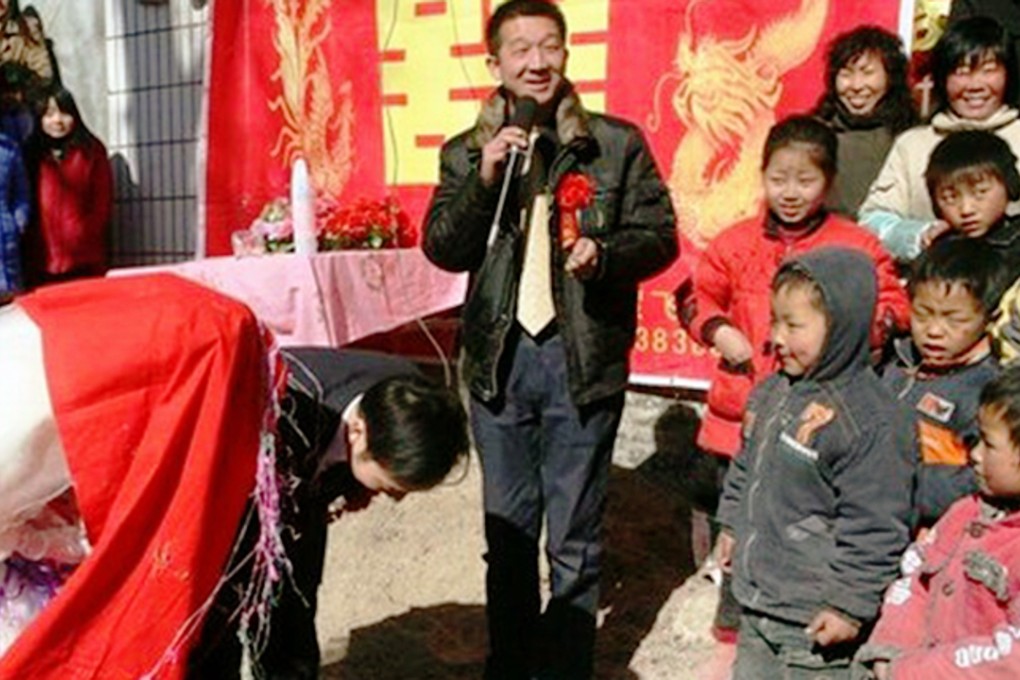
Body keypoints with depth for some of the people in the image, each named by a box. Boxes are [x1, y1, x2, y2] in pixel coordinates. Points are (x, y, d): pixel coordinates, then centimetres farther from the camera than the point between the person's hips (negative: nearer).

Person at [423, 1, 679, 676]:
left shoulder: (618, 143, 1)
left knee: (574, 538, 6)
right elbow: (441, 249, 1)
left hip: (582, 359, -2)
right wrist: (485, 179, -13)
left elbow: (660, 234, 2)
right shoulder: (468, 152, 7)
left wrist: (606, 253, -18)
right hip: (499, 358, 3)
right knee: (507, 527, 15)